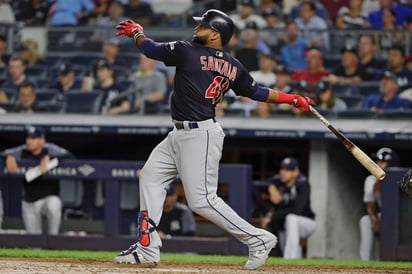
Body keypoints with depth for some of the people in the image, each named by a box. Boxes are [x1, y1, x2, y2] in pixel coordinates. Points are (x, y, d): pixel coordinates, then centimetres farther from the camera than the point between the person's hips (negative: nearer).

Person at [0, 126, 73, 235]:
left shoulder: (49, 149, -12)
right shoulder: (22, 151, -1)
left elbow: (68, 156, -25)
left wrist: (48, 158, -34)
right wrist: (9, 157, -20)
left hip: (49, 197, -5)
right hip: (29, 202, 5)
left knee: (53, 206, -40)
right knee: (33, 238, 7)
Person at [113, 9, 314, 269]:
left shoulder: (188, 51, -12)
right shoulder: (234, 67, 8)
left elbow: (151, 49, 0)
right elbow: (257, 92, 11)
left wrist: (137, 32, 21)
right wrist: (293, 99, 22)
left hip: (200, 136, -10)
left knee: (202, 200, -10)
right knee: (151, 176, 11)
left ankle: (258, 239, -4)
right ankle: (147, 247, 11)